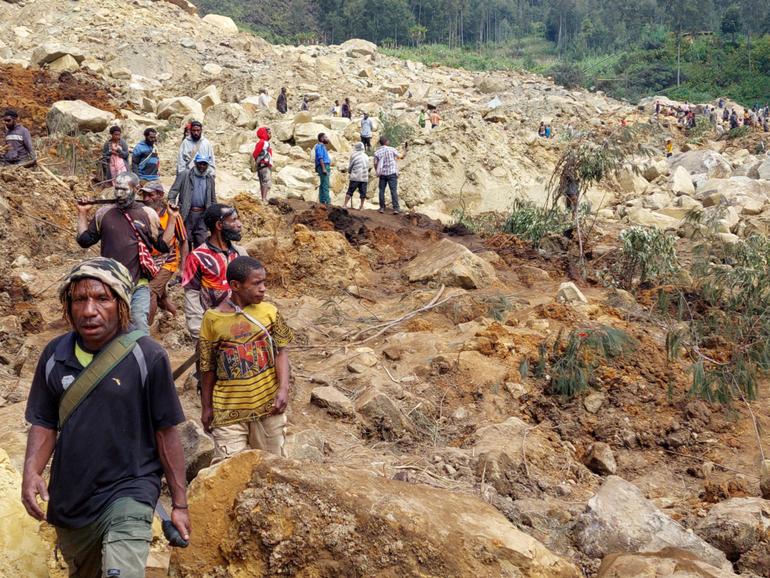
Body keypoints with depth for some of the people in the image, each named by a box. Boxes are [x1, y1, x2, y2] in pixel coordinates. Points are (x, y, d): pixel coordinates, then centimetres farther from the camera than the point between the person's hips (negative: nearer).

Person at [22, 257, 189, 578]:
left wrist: (179, 504, -5)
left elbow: (167, 432, -9)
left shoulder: (148, 356, -14)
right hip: (68, 499, 5)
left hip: (128, 492, -5)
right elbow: (44, 423, 6)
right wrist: (31, 471, -13)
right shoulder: (55, 355, -2)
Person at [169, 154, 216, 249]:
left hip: (202, 214, 3)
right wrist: (171, 203, -20)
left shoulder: (210, 179, 12)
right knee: (186, 241, 5)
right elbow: (173, 191, -4)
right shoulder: (184, 175, 0)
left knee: (201, 242, 1)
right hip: (187, 214, -3)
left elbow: (213, 199, 19)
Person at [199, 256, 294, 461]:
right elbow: (208, 367, 2)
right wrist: (206, 407, 7)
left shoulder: (269, 312, -4)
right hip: (229, 408, -1)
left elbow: (281, 352, -1)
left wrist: (283, 389, -14)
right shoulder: (213, 319, -7)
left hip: (268, 403, 2)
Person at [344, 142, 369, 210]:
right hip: (364, 177, 4)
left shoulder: (354, 155, -3)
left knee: (350, 191, 1)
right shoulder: (366, 156, 11)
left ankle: (345, 205, 0)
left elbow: (350, 166, 3)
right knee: (363, 192, 7)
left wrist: (349, 172, 20)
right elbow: (367, 167, 13)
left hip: (355, 177, -4)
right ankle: (361, 206, 10)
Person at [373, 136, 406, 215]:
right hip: (392, 173, -2)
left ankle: (382, 208, 11)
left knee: (382, 190, 11)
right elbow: (401, 156, 1)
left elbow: (375, 164, 1)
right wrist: (405, 150, 18)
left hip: (382, 174, 2)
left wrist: (377, 172, 18)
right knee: (393, 190, -3)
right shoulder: (391, 149, -5)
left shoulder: (377, 152, 0)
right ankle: (396, 208, -8)